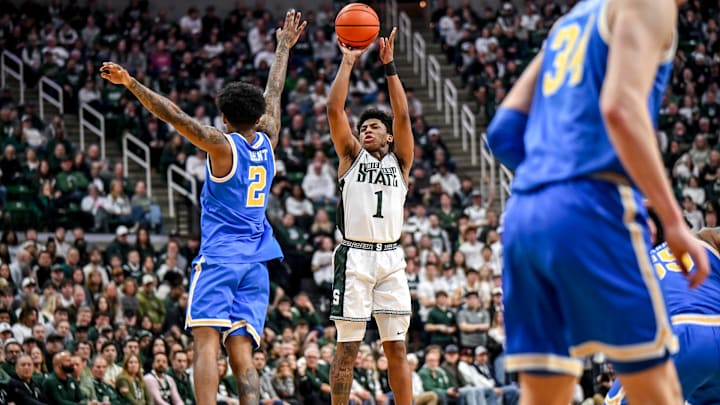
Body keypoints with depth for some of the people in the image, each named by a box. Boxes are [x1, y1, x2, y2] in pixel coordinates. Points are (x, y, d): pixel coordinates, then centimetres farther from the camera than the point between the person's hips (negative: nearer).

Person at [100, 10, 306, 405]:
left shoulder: (222, 145, -5)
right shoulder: (267, 141, 10)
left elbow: (176, 117, -14)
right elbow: (273, 94, 25)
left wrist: (130, 83, -16)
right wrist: (284, 47, 40)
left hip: (218, 258, -6)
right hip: (255, 262, 6)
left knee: (206, 342, -13)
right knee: (241, 351, 0)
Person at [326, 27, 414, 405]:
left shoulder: (399, 161, 13)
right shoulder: (352, 157, 11)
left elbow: (403, 116, 0)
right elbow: (334, 109, 0)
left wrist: (389, 66, -4)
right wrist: (347, 63, 0)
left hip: (390, 257, 1)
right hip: (354, 257, -1)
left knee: (396, 348, 3)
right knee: (347, 348, -1)